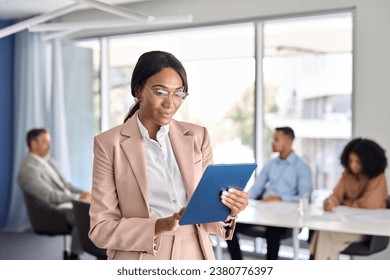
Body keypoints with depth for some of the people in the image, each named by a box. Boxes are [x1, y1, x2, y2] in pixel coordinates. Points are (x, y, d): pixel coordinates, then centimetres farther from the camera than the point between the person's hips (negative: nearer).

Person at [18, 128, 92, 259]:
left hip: (68, 202, 9)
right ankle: (74, 257, -17)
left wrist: (85, 193, -1)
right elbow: (50, 196, -21)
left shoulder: (49, 161, 15)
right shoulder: (28, 169, -14)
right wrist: (78, 198, -20)